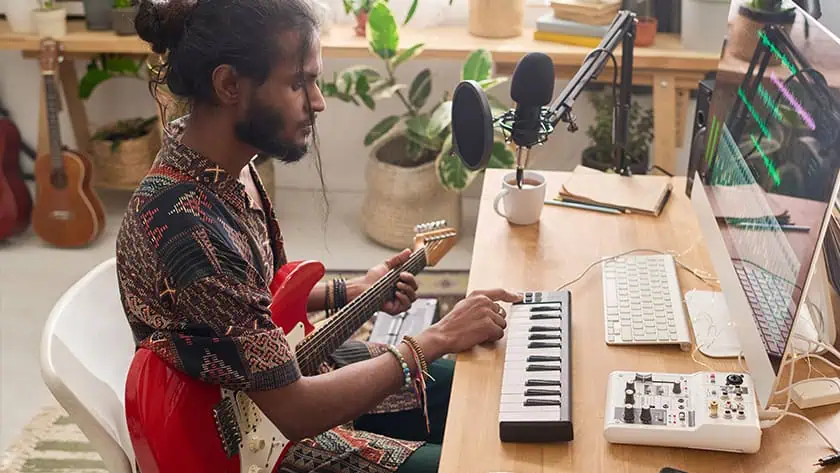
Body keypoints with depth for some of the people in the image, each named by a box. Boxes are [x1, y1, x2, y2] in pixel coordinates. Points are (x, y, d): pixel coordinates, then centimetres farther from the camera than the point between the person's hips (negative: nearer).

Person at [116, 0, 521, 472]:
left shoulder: (223, 162, -7)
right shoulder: (189, 228, -35)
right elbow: (297, 410, -29)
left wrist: (349, 292, 2)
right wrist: (438, 337, -23)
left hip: (276, 368, 8)